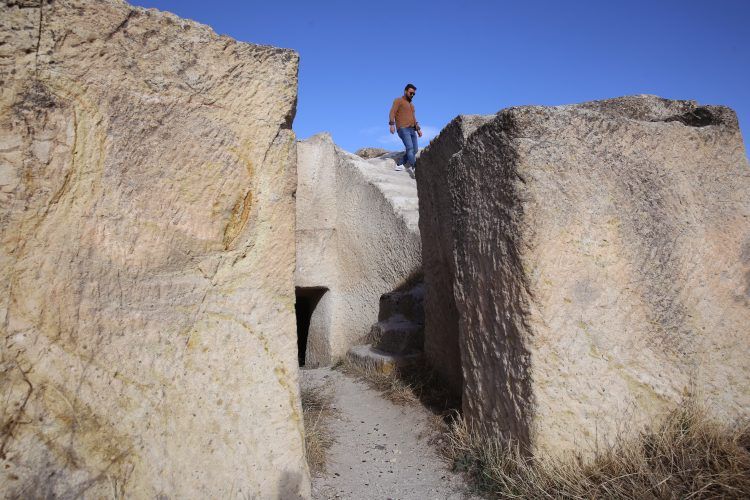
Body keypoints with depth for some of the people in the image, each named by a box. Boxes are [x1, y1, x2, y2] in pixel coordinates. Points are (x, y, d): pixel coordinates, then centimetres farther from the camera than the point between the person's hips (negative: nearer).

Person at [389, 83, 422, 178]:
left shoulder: (411, 105, 29)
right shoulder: (398, 100, 6)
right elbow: (392, 112, -8)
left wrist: (418, 129, 15)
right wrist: (392, 124, -23)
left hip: (412, 129, 8)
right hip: (403, 129, -8)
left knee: (415, 149, -3)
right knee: (410, 148, -23)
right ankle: (414, 168, -33)